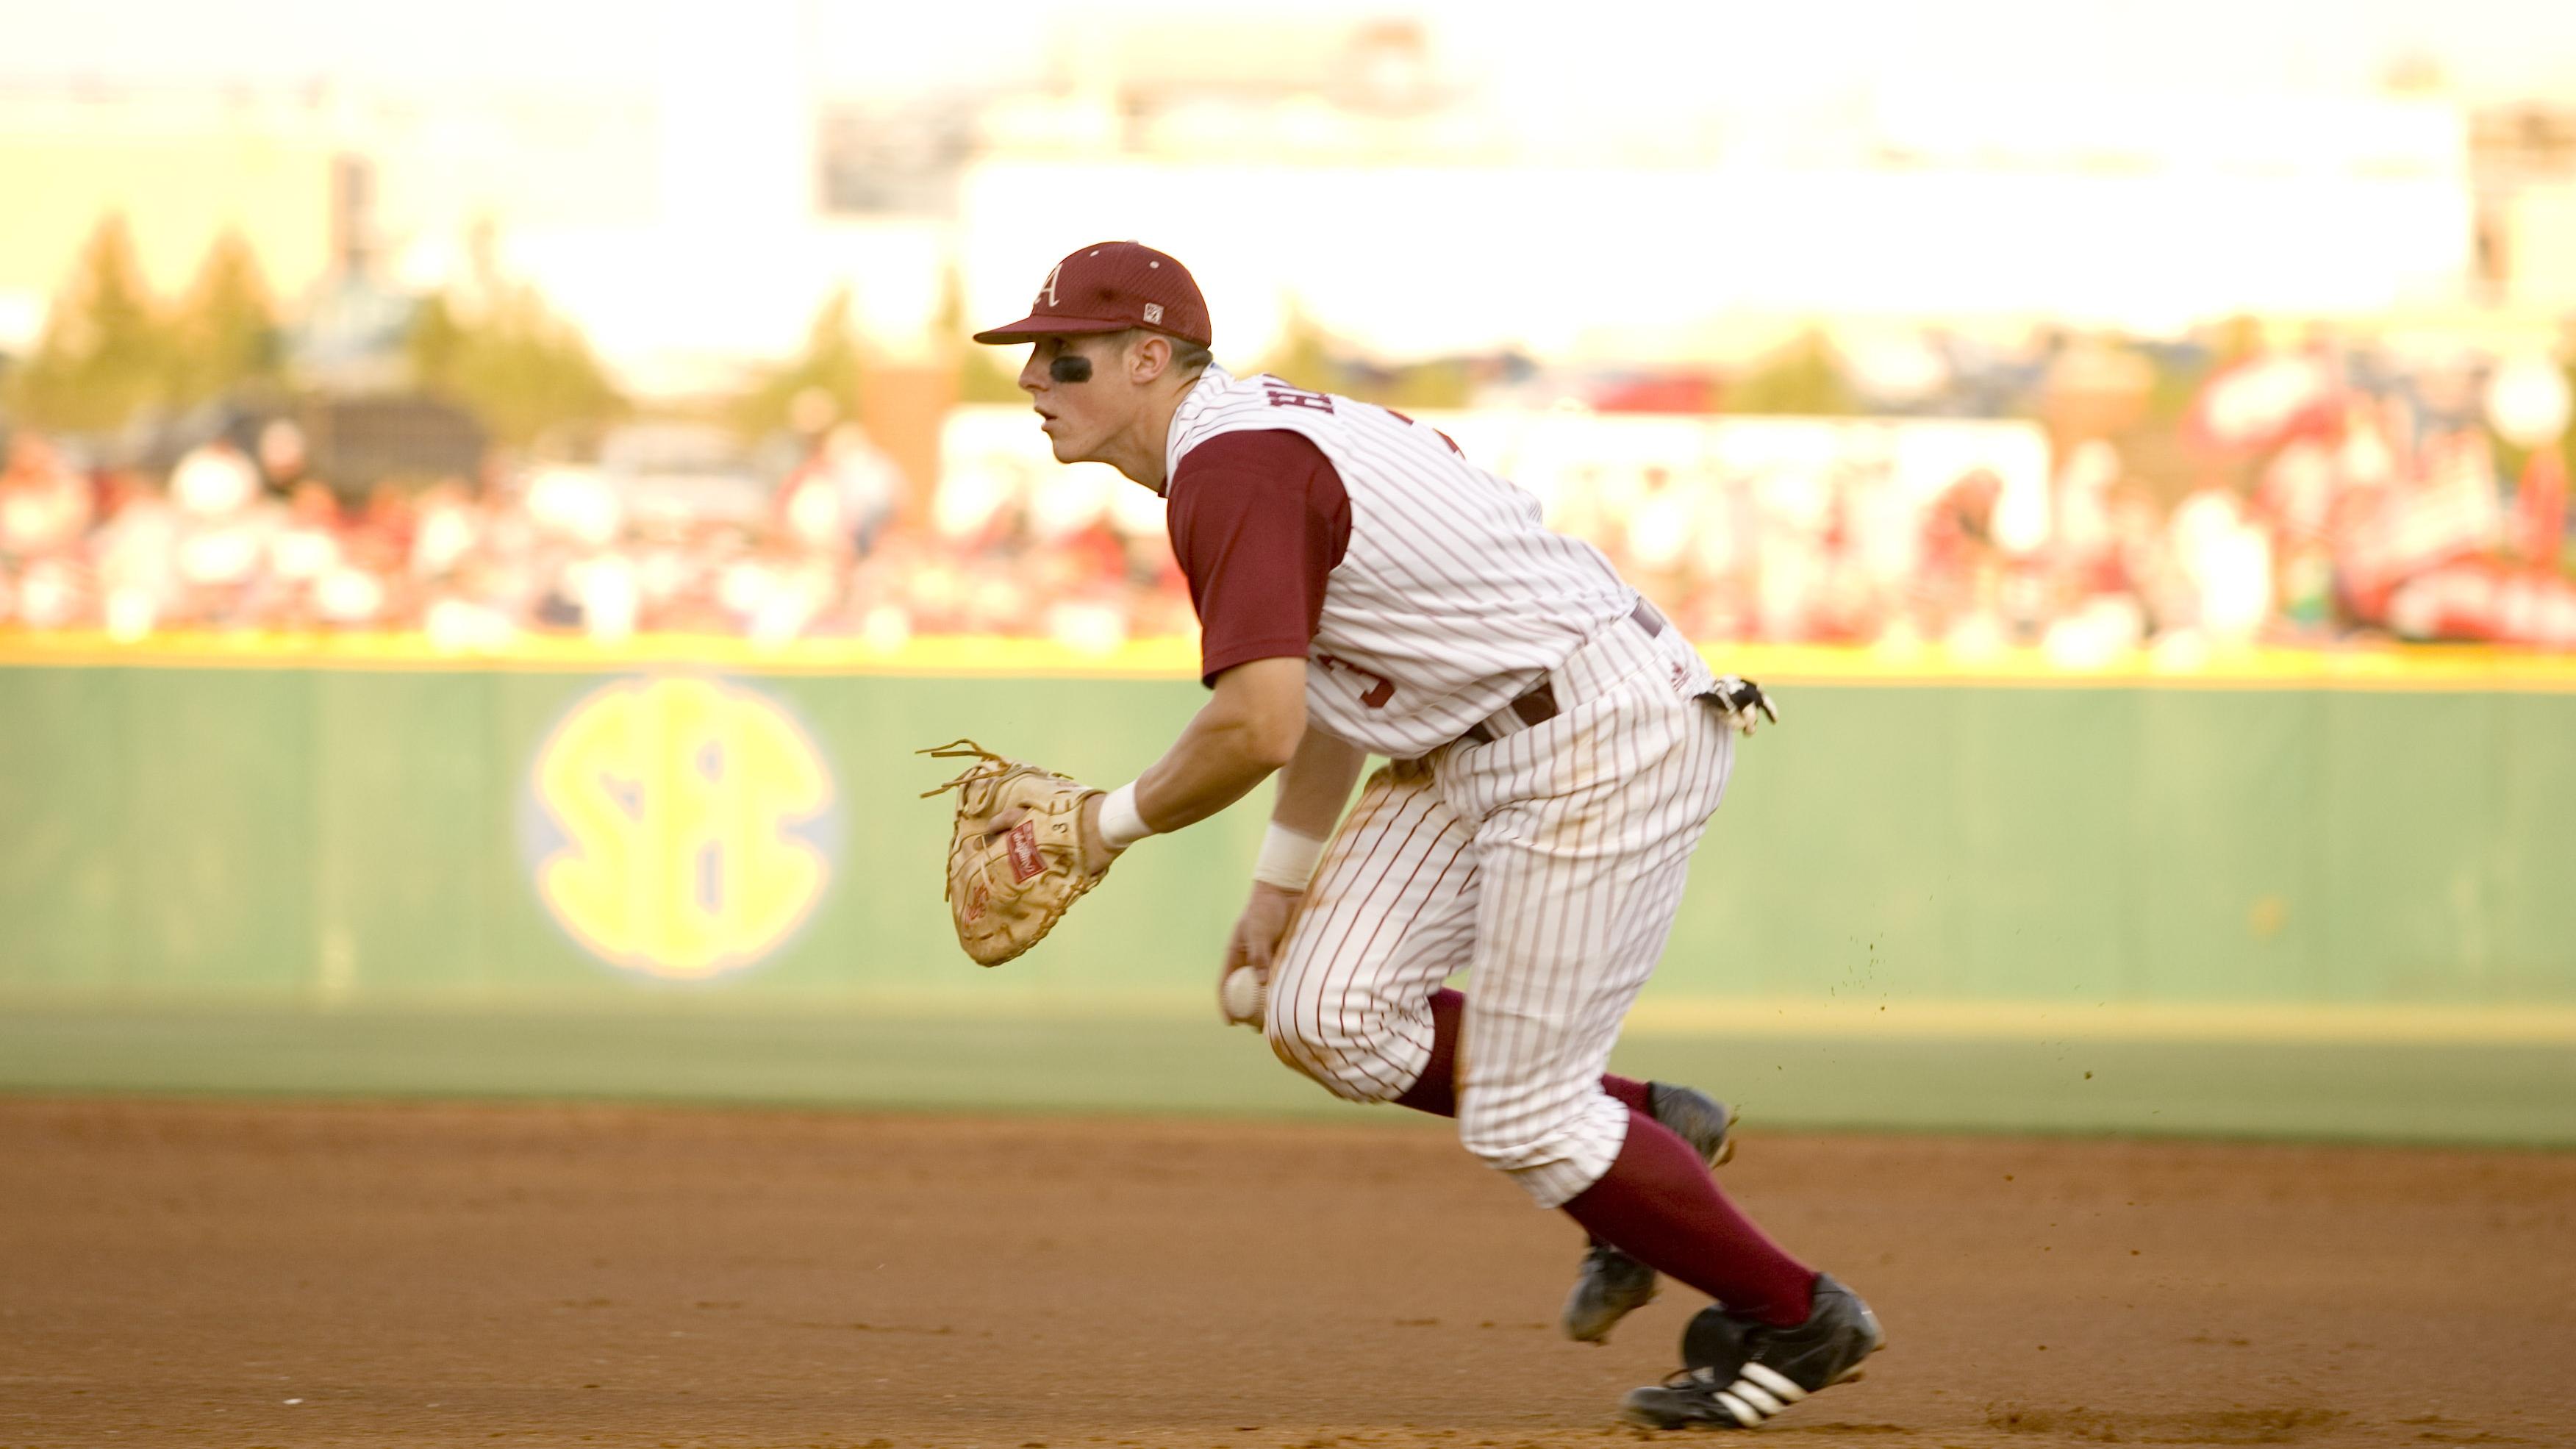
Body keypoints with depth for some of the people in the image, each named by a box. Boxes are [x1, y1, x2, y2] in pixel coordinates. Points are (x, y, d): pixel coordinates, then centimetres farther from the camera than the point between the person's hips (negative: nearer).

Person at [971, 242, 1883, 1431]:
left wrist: (1116, 821, -10)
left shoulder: (1231, 471, -19)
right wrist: (1281, 881, 25)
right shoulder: (1264, 434, 14)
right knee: (1325, 1014, 0)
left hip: (1606, 745, -10)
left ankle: (1796, 1319, 11)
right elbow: (1328, 685, 25)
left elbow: (1257, 727, -27)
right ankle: (1642, 1133, 16)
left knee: (1518, 1117, -6)